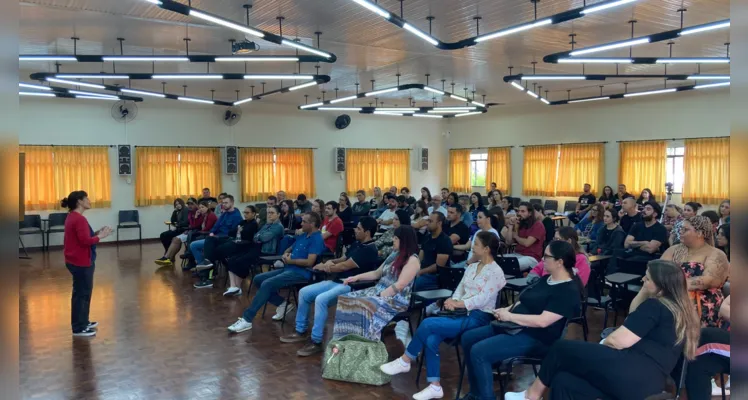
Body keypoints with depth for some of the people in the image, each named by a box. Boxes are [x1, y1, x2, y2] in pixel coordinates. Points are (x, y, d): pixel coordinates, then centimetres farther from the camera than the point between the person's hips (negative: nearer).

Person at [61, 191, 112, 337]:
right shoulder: (79, 219, -21)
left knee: (82, 292, 20)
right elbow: (85, 240, -25)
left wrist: (96, 233, 4)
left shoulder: (72, 217, 12)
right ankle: (79, 328, 7)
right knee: (82, 293, -1)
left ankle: (82, 322, 32)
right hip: (81, 262, -11)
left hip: (75, 260, 11)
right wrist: (100, 236, -12)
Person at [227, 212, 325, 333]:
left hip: (301, 273, -10)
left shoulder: (317, 239, -12)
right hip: (288, 269, 10)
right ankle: (282, 304, 7)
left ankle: (247, 319, -22)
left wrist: (290, 261, -9)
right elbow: (289, 249, 26)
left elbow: (309, 262, -22)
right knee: (258, 279, 4)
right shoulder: (302, 236, 17)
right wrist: (285, 255, 0)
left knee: (267, 284, -25)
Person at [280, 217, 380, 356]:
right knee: (304, 292, 3)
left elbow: (345, 266, -19)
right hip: (336, 281, 10)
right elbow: (342, 259, 21)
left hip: (351, 286, -10)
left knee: (321, 299, -33)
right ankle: (301, 331, 14)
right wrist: (330, 262, -3)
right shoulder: (356, 244, 15)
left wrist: (324, 267, -4)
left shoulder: (369, 250, -17)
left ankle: (316, 342, -23)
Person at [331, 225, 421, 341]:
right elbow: (377, 273, 23)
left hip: (396, 299, -9)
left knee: (363, 306, -33)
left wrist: (379, 296, -20)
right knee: (346, 299, -8)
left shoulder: (412, 260, -11)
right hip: (378, 291, 9)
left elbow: (399, 285, -19)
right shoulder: (395, 254, 17)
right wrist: (356, 277, 12)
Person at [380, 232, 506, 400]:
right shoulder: (471, 267, 16)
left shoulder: (496, 272, -8)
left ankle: (405, 361, -5)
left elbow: (482, 299, -18)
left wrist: (457, 303, -19)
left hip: (478, 318, -7)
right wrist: (452, 301, -7)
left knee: (428, 324, -23)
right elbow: (459, 290, 14)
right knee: (431, 340, -22)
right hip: (462, 313, 7)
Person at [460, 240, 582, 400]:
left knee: (478, 352, -24)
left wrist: (510, 316, -19)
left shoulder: (568, 291, -18)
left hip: (535, 338, -10)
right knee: (468, 338, 4)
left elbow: (542, 321, -26)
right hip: (516, 327, 10)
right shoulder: (545, 279, 13)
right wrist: (507, 309, 0)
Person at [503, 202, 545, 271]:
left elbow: (526, 243, -15)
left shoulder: (538, 225, -5)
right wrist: (510, 227, 0)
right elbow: (508, 242, 10)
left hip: (531, 258, -7)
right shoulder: (519, 225, 15)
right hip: (517, 254, 7)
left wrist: (515, 236, 3)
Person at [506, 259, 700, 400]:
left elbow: (618, 341, -14)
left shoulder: (655, 306, -8)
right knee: (563, 381, 7)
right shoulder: (678, 308, 20)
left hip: (629, 374, -10)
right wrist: (644, 290, 22)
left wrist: (600, 345, 7)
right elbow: (634, 315, 33)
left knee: (561, 349, 3)